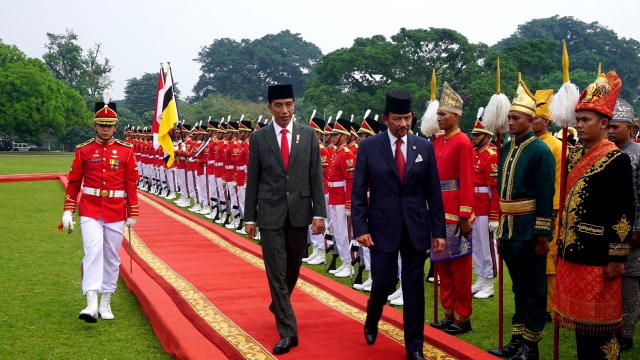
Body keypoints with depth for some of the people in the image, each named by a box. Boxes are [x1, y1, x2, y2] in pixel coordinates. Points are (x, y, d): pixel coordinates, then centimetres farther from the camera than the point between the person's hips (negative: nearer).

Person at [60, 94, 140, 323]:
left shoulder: (126, 151, 2)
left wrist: (133, 214, 3)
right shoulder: (83, 150, 2)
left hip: (116, 212, 1)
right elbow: (73, 182, 5)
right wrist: (68, 211, 1)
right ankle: (91, 304, -20)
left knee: (111, 257, 7)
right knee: (93, 251, -16)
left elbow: (131, 184, 3)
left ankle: (105, 303, 18)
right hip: (90, 210, -1)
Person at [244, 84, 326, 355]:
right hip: (270, 214, -2)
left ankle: (279, 305, 44)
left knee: (293, 268, 16)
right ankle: (288, 331, 3)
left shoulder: (308, 134, 1)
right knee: (276, 272, -2)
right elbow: (252, 180, 2)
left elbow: (316, 176, 1)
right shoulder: (258, 137, -1)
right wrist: (250, 217, 1)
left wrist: (319, 213, -5)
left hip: (300, 212, 2)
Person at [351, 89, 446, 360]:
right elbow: (358, 192, -3)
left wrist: (439, 231, 2)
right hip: (382, 227, -1)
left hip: (417, 228, 2)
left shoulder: (425, 147, 3)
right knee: (384, 282, 3)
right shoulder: (368, 147, -2)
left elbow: (433, 193, 4)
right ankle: (372, 320, 36)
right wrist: (360, 228, -10)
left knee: (414, 288, 5)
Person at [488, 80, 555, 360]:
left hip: (529, 231, -7)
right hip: (508, 229, 7)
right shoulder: (506, 150, 10)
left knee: (533, 289, 4)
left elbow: (545, 196, -14)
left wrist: (542, 235, -17)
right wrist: (500, 227, 14)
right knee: (518, 287, 15)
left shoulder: (540, 151, -11)